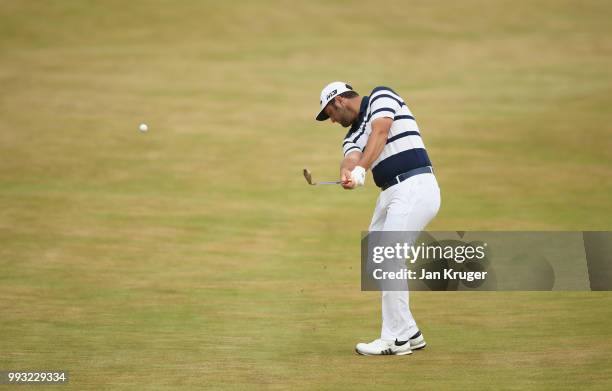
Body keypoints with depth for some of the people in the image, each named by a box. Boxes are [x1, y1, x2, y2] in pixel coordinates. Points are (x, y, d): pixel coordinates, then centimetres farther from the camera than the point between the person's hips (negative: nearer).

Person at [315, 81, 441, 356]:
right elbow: (351, 158, -3)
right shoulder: (353, 135, 20)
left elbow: (380, 132, -16)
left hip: (415, 188, -9)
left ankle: (396, 339, -11)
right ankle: (409, 333, 20)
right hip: (390, 195, 9)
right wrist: (347, 173, -27)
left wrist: (361, 169, -29)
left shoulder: (380, 97, 2)